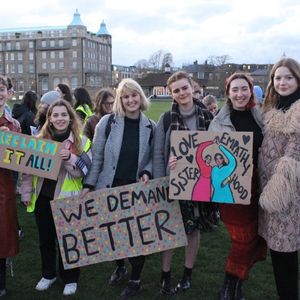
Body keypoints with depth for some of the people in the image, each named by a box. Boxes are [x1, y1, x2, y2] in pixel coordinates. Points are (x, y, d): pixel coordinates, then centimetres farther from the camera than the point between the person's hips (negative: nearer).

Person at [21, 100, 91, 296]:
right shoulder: (40, 140, 2)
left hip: (66, 199, -3)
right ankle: (48, 274, 37)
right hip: (42, 198, 3)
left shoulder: (81, 142, -6)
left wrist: (69, 159, -27)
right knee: (45, 239, 17)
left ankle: (70, 279, 27)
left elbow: (83, 172, -10)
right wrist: (26, 193, 2)